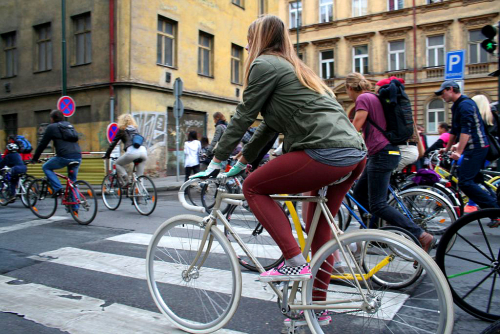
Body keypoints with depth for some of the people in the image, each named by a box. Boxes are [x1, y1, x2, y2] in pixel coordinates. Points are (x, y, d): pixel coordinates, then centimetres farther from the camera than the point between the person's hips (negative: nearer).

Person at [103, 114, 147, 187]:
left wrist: (107, 155, 25)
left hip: (132, 151, -5)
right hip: (143, 151, 5)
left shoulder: (121, 130, 15)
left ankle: (126, 182, 2)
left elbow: (113, 143, 16)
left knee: (117, 164, 16)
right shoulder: (135, 129, 30)